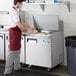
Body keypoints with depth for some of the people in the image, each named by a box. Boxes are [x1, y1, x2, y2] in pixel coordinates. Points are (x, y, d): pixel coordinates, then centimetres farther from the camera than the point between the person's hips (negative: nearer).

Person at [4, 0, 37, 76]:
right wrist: (26, 31, -11)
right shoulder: (13, 11, -19)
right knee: (12, 51, -6)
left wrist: (29, 27, 20)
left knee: (17, 50, 18)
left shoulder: (16, 10, 13)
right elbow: (19, 25, -23)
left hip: (17, 32, 10)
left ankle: (17, 67, 32)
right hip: (14, 32, -10)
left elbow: (21, 22, 20)